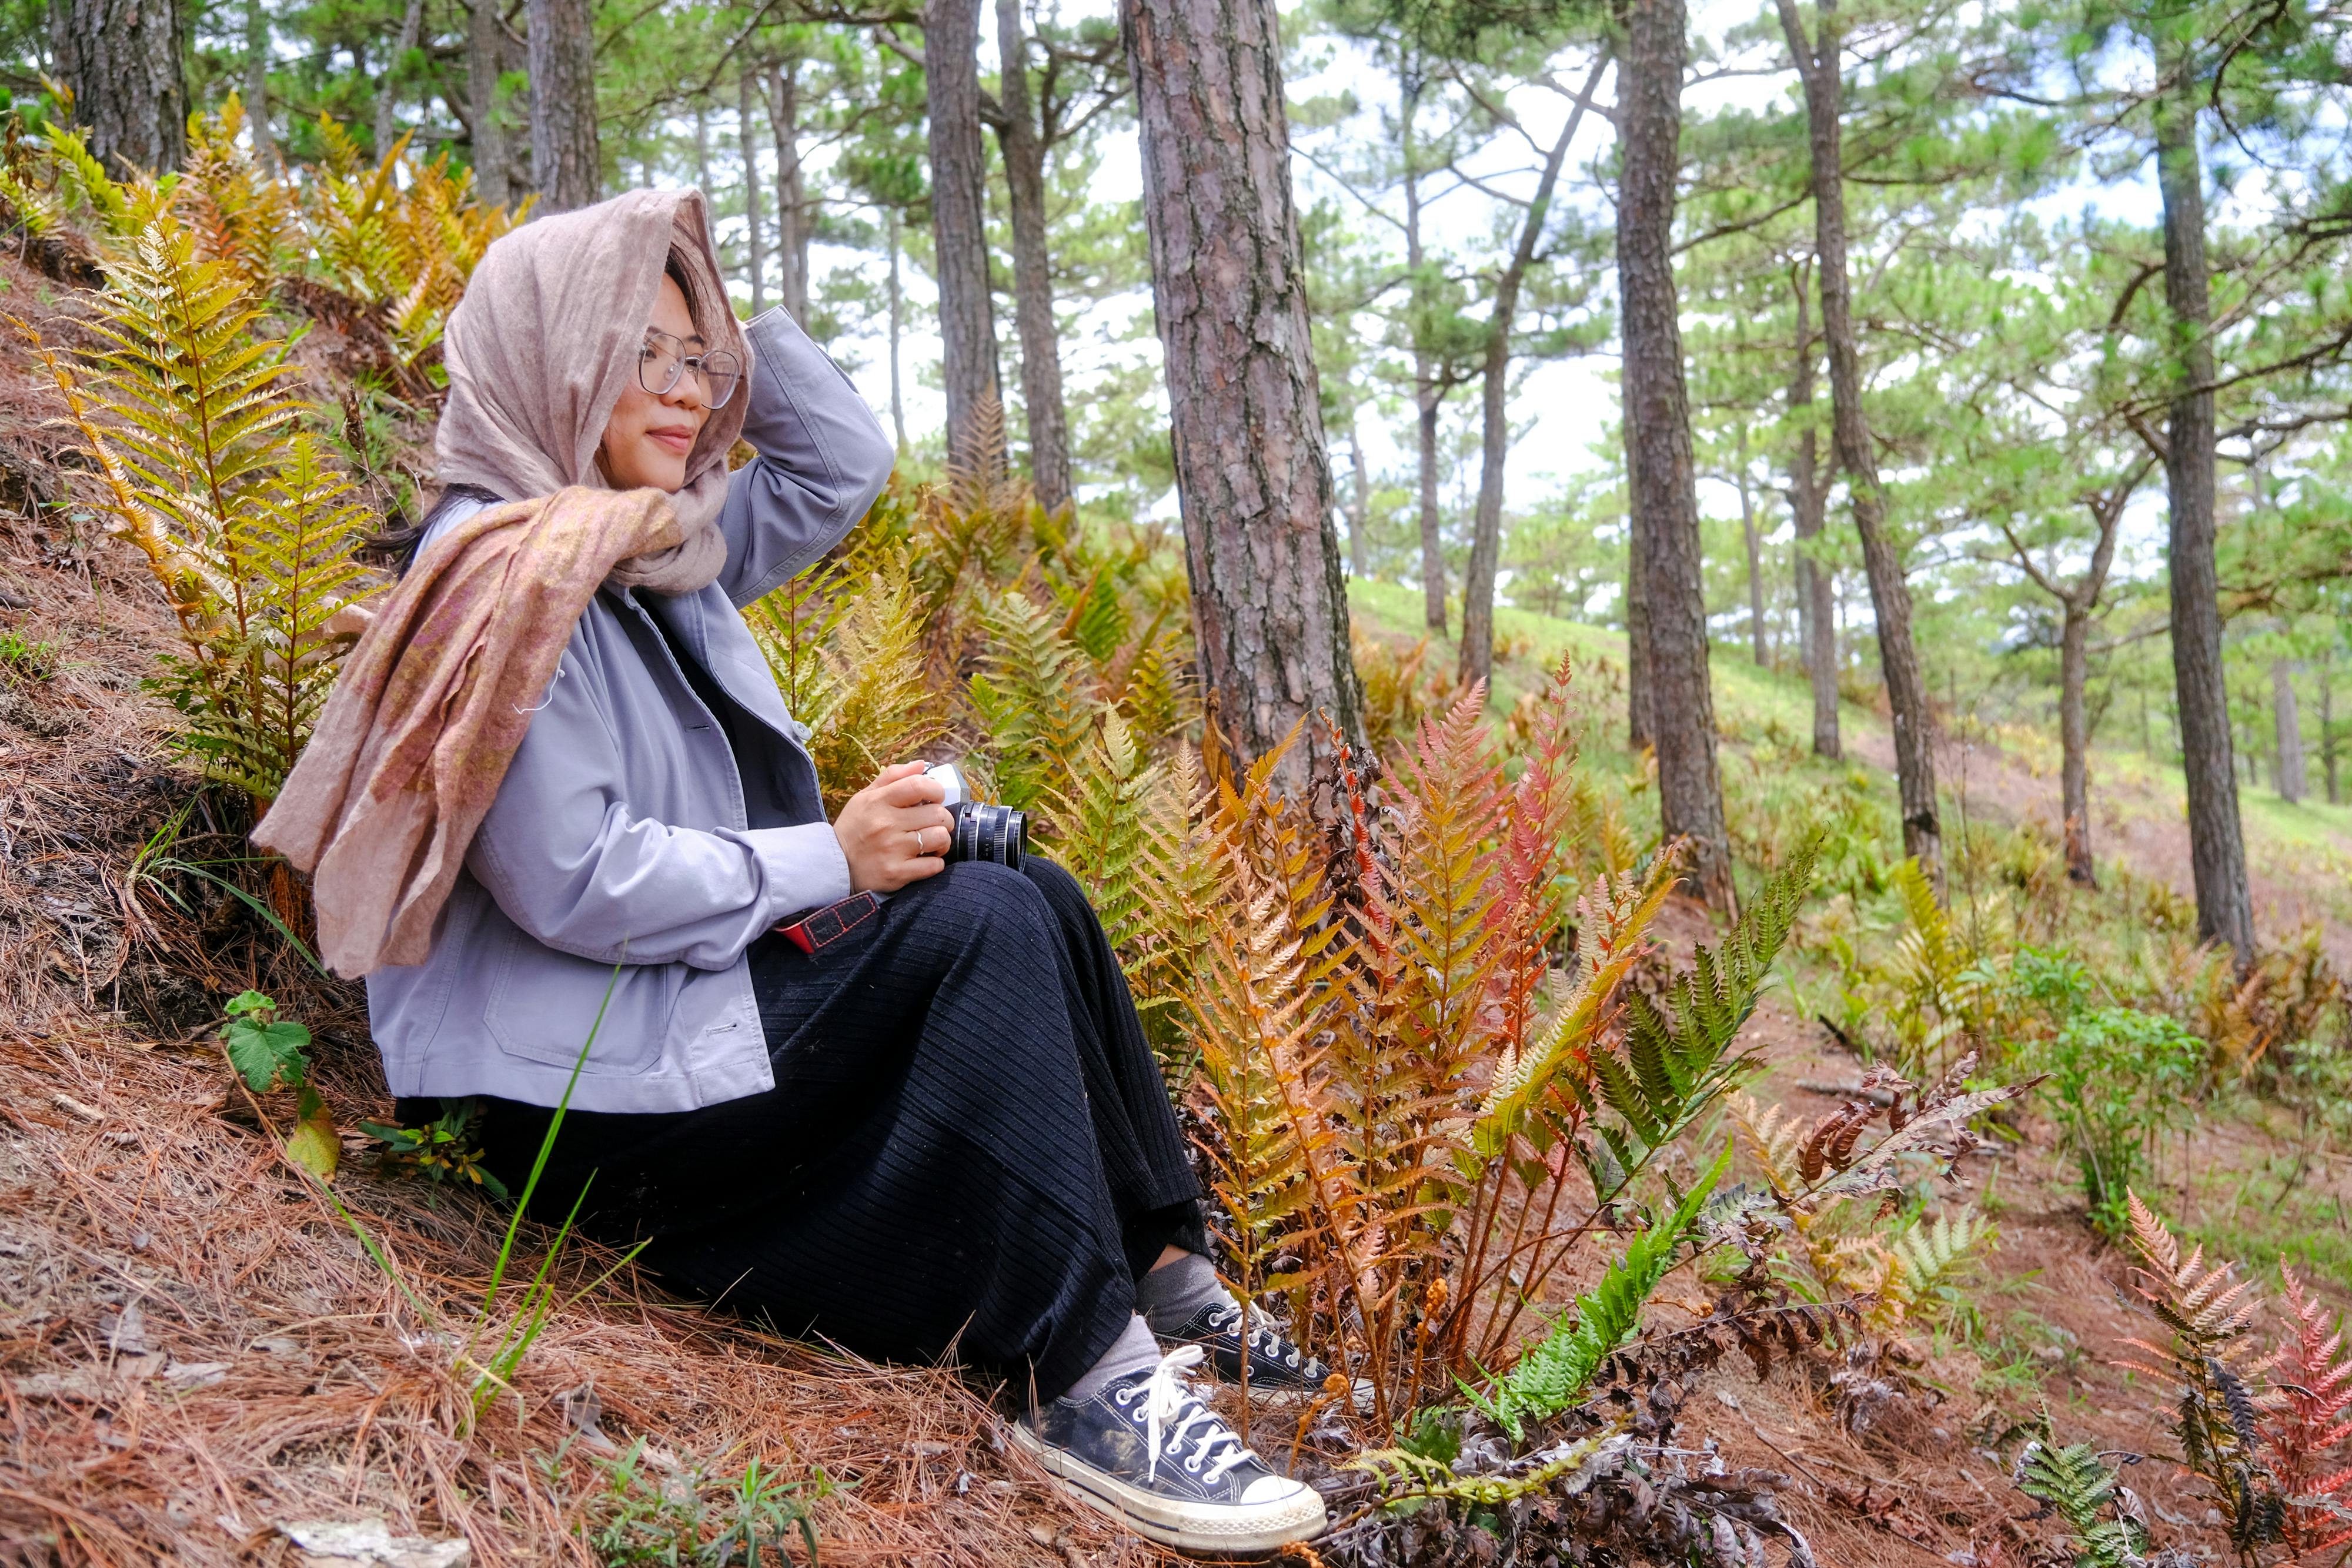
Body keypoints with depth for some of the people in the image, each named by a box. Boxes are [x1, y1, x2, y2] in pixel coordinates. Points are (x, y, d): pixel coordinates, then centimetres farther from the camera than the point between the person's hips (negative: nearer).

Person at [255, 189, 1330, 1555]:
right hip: (588, 1092, -10)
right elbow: (571, 884, -23)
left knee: (1032, 901, -1)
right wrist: (830, 858, -19)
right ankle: (1090, 1386, -22)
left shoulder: (661, 547, 13)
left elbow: (846, 461, 20)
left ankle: (1168, 1281, -1)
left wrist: (722, 318, 10)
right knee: (991, 920, -22)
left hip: (698, 1005, 10)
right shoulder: (504, 573, -16)